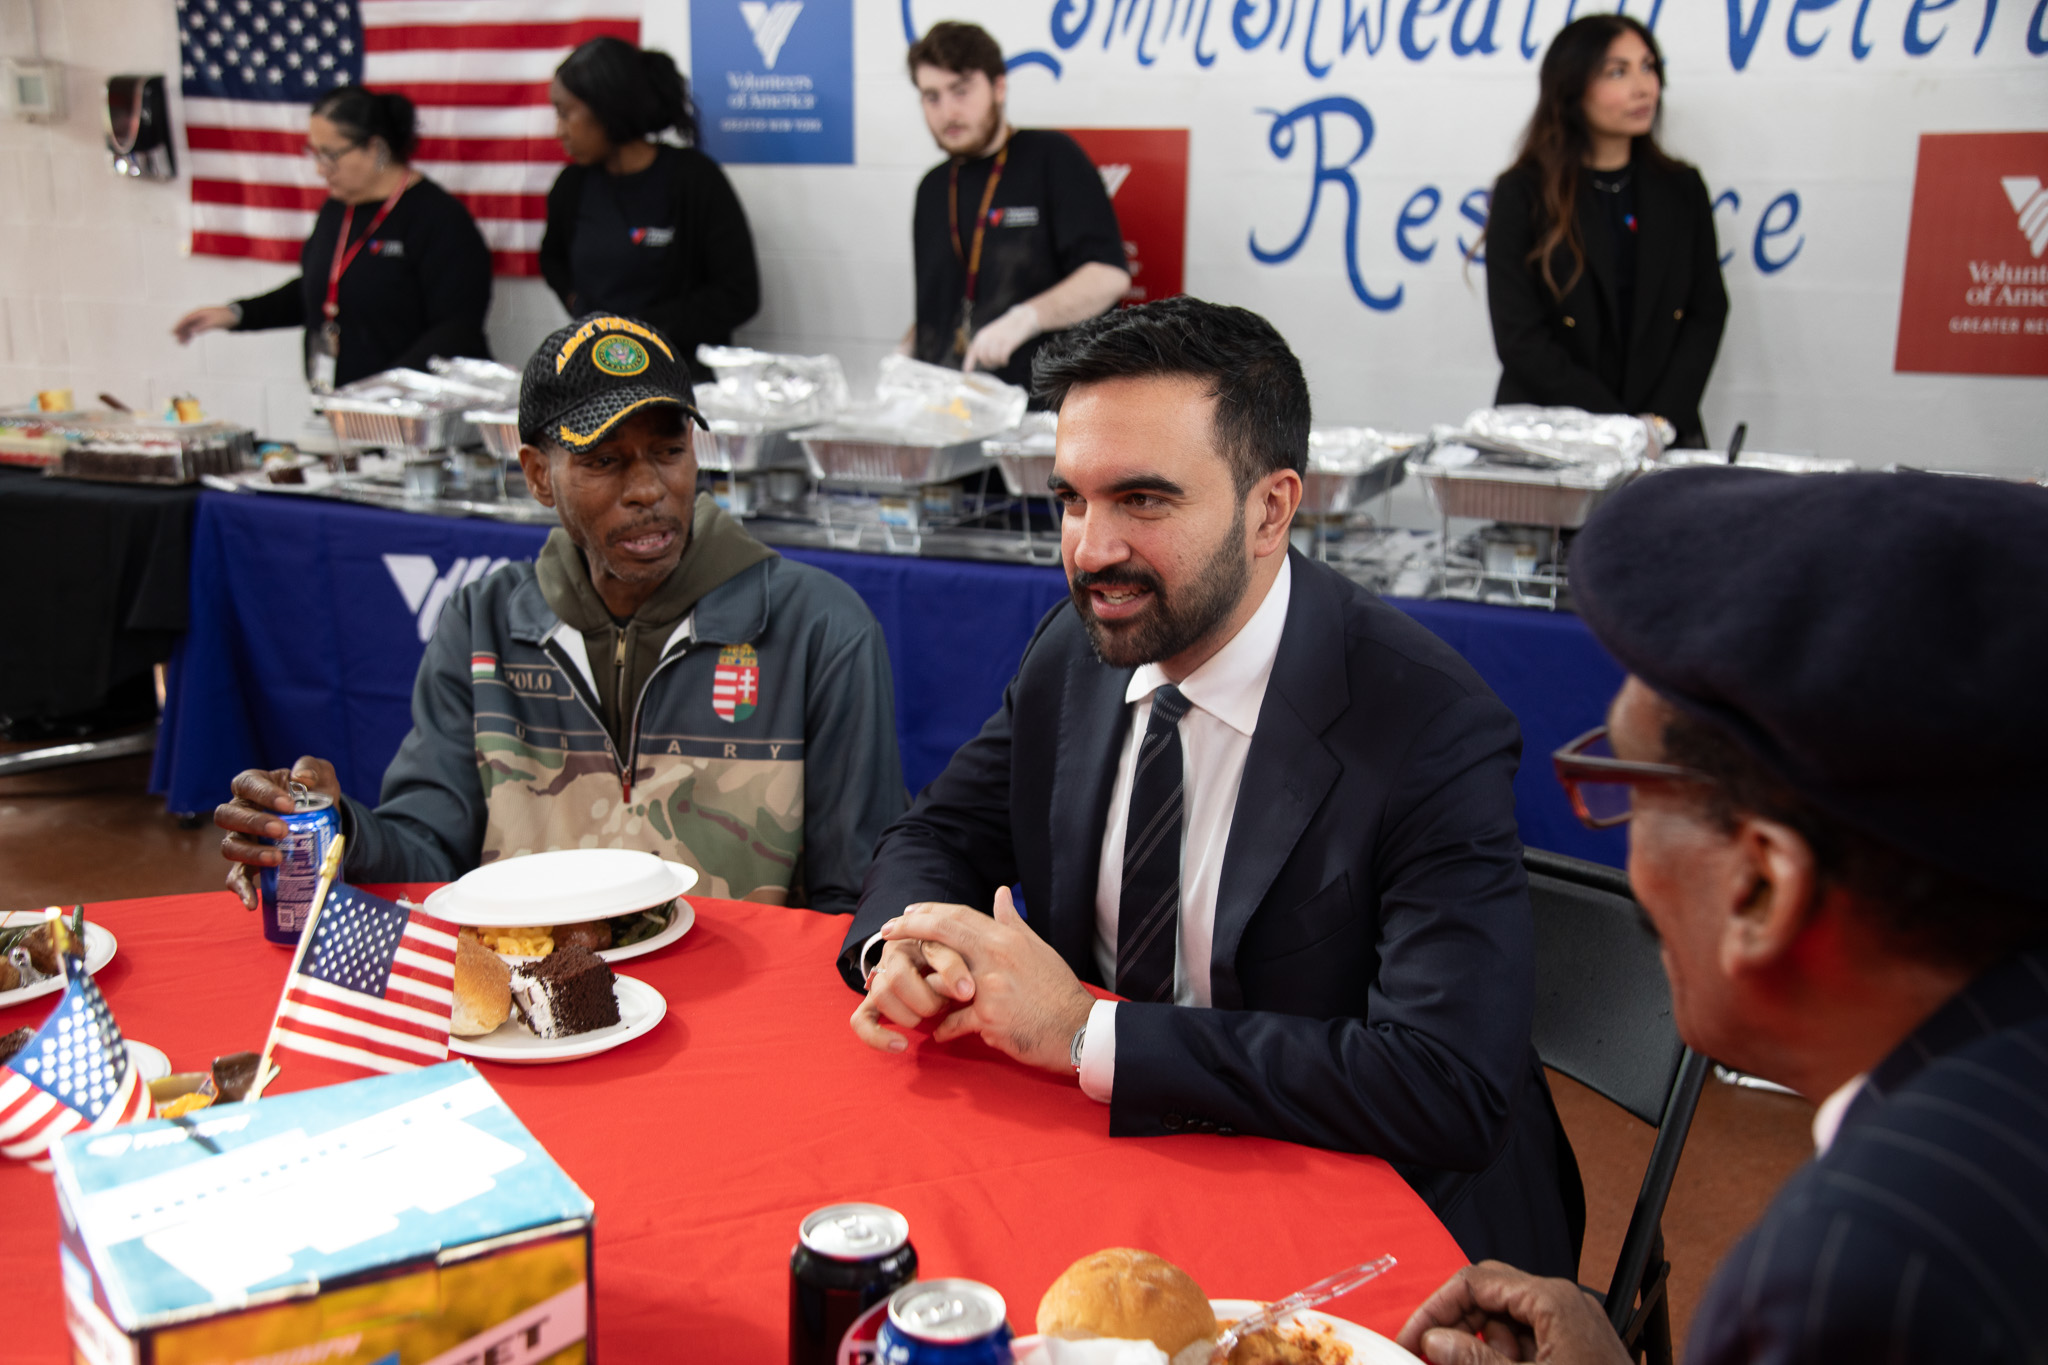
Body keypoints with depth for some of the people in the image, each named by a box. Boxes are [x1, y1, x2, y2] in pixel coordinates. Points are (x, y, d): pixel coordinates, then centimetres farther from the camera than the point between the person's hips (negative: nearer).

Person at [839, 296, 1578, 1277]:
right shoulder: (1074, 648, -2)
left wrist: (1084, 1031, -29)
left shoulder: (1432, 728, -22)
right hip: (1100, 1138, 6)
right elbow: (939, 835, 9)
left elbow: (1450, 1092, -29)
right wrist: (901, 946, -17)